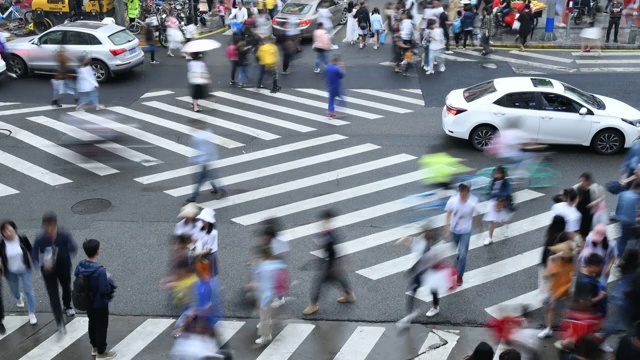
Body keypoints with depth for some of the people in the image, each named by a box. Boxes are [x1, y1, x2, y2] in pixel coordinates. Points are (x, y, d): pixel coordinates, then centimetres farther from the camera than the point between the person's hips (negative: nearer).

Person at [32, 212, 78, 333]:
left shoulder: (64, 235, -27)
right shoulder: (40, 240, -27)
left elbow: (74, 249, -31)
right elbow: (34, 257, -18)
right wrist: (43, 264, -38)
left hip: (64, 267, 2)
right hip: (48, 271, -2)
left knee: (66, 288, 26)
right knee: (53, 295, -1)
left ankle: (67, 306, 58)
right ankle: (59, 321, 14)